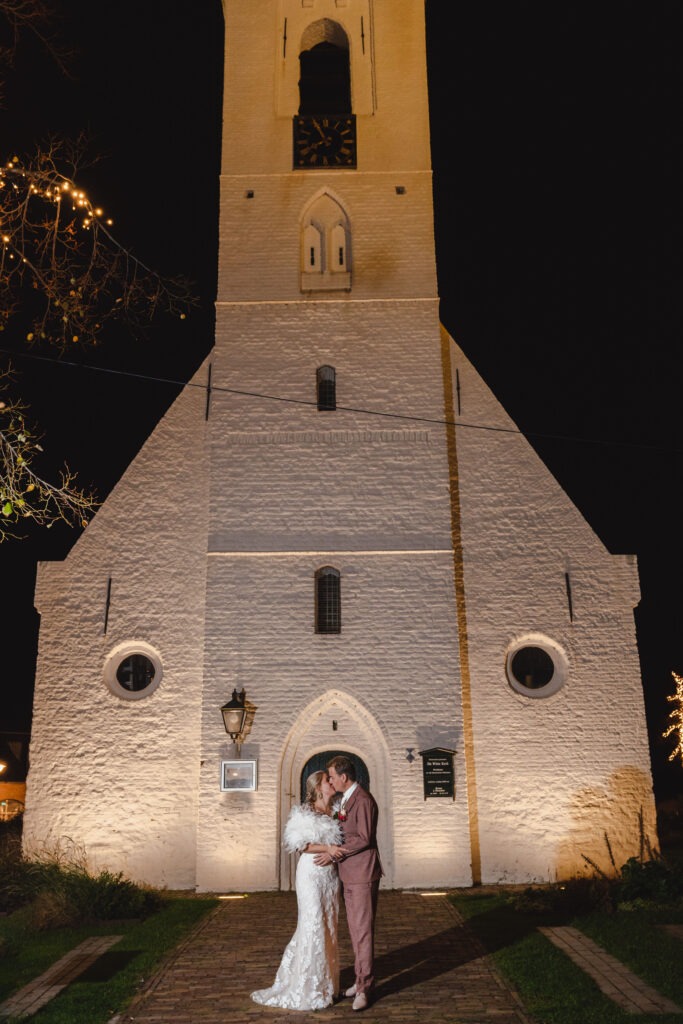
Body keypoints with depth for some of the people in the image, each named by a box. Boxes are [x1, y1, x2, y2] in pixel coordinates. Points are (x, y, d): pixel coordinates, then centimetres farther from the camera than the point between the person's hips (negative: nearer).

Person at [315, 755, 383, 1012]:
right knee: (354, 929, 15)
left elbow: (364, 838, -20)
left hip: (362, 875, -9)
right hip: (348, 875, 9)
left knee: (363, 930, -2)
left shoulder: (363, 800, -17)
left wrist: (334, 855, -16)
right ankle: (361, 979, 26)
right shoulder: (345, 799, 13)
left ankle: (364, 988, 6)